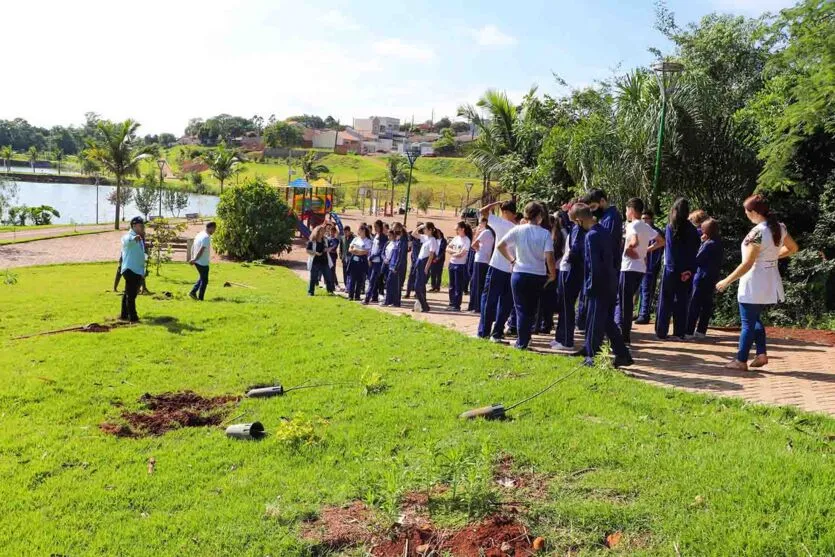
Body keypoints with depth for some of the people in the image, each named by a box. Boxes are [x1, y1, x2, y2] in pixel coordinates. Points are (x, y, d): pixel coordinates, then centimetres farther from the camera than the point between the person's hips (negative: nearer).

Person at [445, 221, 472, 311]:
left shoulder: (467, 240, -11)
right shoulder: (456, 238, 10)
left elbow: (461, 254, -17)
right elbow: (447, 248, 9)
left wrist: (452, 254, -3)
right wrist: (455, 251, -9)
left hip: (460, 265, -7)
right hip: (452, 264, 7)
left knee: (458, 287, -1)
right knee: (451, 286, 11)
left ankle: (456, 305, 3)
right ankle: (451, 304, 18)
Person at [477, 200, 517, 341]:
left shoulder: (501, 223, -9)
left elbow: (483, 211, -8)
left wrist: (496, 203, 5)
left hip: (497, 267, -4)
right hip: (513, 269, 4)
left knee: (489, 300, 5)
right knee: (506, 302, 11)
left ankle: (484, 332, 7)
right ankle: (497, 332, 11)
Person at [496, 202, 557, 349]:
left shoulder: (518, 230, -5)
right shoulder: (545, 234, -8)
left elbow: (500, 246, -6)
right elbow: (549, 257, -13)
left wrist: (511, 260, 7)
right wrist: (553, 274, 1)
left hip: (519, 274, 0)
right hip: (538, 275, 0)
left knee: (521, 308, 9)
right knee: (531, 309, 14)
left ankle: (521, 342, 7)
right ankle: (524, 340, 16)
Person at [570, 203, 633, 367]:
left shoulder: (592, 235, -18)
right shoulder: (603, 231, 9)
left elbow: (593, 265, -20)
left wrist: (590, 286, -12)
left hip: (599, 286, -9)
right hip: (610, 284, 9)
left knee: (595, 324, 2)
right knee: (608, 322, 17)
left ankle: (593, 357, 11)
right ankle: (623, 355, 21)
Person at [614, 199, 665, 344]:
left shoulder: (632, 225, -12)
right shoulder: (647, 226, 13)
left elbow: (634, 242, -29)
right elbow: (661, 242, 18)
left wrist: (628, 248, -9)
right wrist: (646, 250, 13)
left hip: (629, 268, -8)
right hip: (641, 268, 8)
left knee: (624, 302, -3)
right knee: (627, 301, 14)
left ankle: (624, 336, -2)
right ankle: (622, 330, 15)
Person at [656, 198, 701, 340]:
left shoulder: (670, 227, -5)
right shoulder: (691, 229, -2)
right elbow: (696, 250, -4)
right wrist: (690, 270, -5)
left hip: (671, 269, -1)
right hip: (686, 271, 1)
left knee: (666, 301, 5)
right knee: (682, 302, 7)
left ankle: (661, 332, 4)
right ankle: (680, 333, 7)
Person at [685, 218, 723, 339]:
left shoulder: (709, 244, -17)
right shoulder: (718, 243, 10)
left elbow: (697, 260, -16)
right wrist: (703, 242, 4)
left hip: (702, 277, -9)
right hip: (712, 278, 9)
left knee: (694, 305, -4)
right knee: (706, 305, 10)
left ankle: (689, 331, -4)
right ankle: (701, 330, 15)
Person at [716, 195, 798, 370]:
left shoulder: (757, 233, -22)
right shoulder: (779, 227, 2)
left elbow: (747, 264, -22)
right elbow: (793, 248, 17)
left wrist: (726, 281, -14)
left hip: (754, 285, -8)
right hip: (770, 284, 8)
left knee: (747, 323, 2)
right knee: (755, 318, 22)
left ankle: (741, 361, 8)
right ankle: (761, 354, 15)